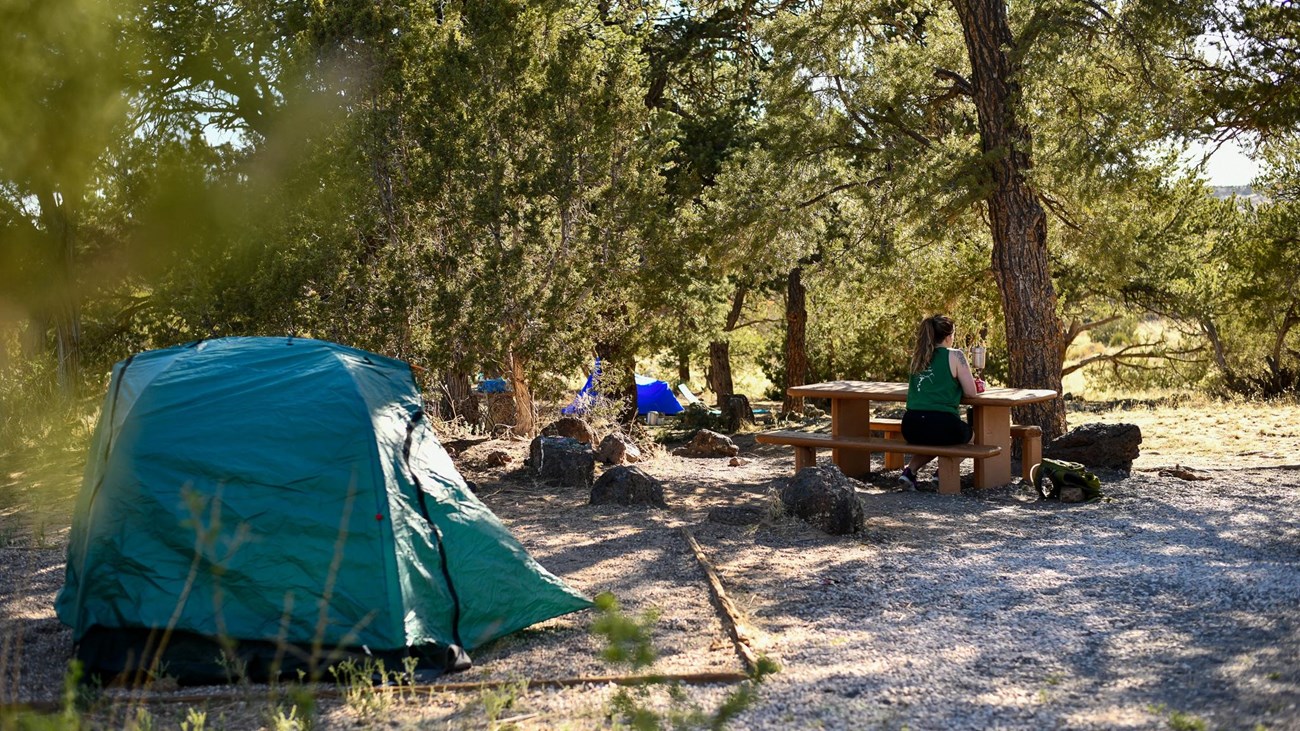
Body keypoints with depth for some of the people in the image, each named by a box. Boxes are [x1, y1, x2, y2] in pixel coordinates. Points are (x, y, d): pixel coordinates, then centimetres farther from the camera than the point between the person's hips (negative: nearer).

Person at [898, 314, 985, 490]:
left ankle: (910, 469, 19)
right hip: (942, 426, -5)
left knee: (930, 438, 38)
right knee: (967, 431, 29)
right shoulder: (955, 356, -2)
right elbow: (971, 392, -1)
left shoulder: (918, 357, 14)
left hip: (911, 428, 5)